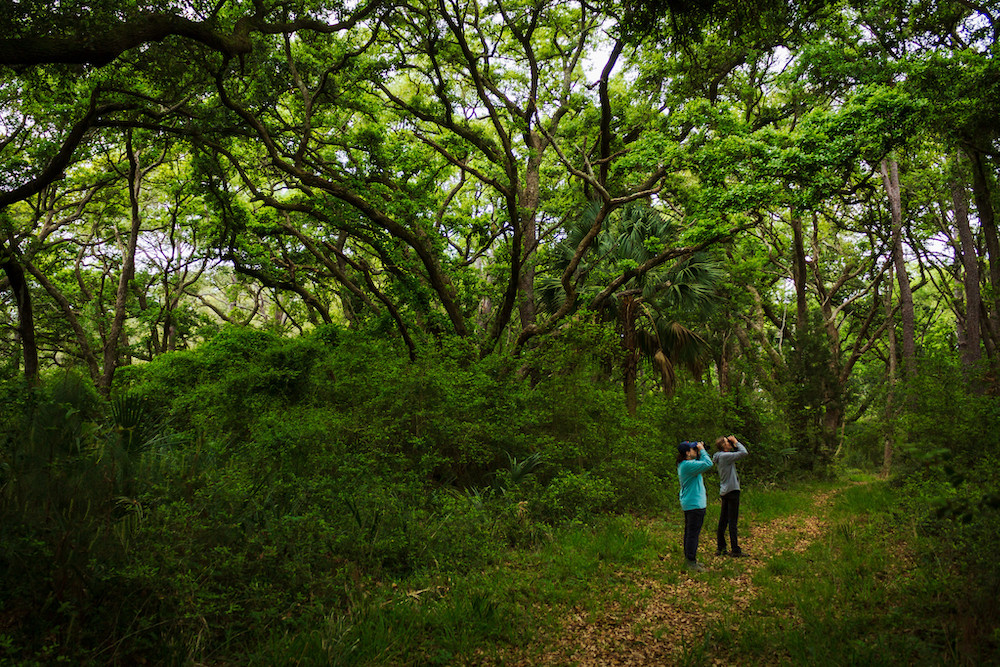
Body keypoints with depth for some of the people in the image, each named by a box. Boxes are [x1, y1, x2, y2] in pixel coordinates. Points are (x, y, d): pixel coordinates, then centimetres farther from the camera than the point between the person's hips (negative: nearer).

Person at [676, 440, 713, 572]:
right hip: (695, 504, -11)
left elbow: (700, 463, 24)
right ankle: (692, 563, -2)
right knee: (693, 533, -6)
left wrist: (700, 451, 9)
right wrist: (702, 450, -12)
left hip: (688, 504, 11)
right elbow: (708, 464, -24)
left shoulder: (684, 464, 11)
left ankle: (689, 558, 25)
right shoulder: (688, 465, -22)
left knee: (689, 532, 16)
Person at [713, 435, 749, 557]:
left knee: (723, 520, 12)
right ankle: (735, 550, -1)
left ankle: (720, 548, 18)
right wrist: (736, 442, -8)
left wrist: (734, 444, 10)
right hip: (731, 491, -9)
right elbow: (744, 452, -20)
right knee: (733, 521, -5)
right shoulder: (724, 456, -16)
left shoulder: (722, 456, 12)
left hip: (724, 492, 9)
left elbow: (737, 452, 22)